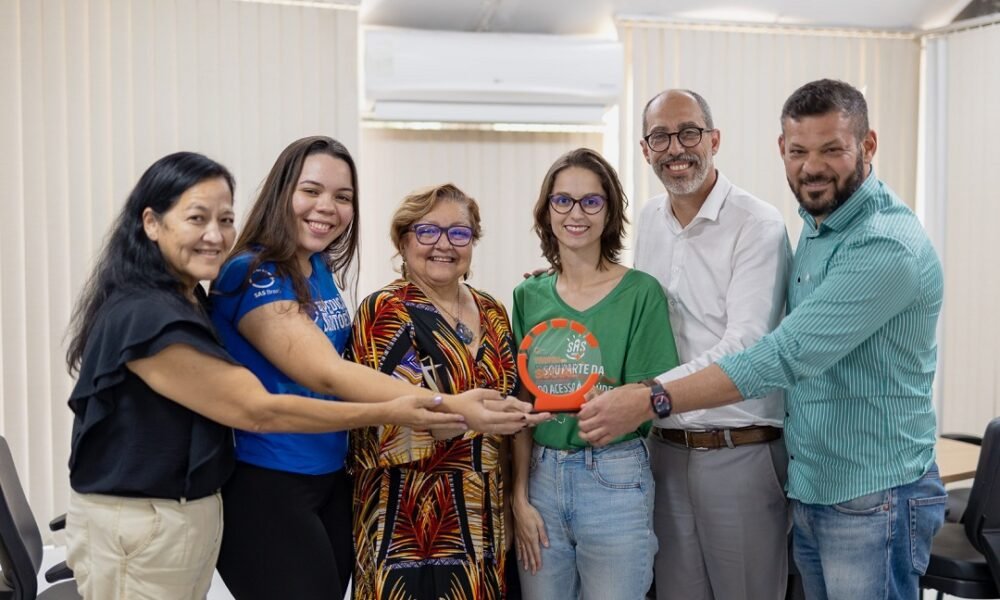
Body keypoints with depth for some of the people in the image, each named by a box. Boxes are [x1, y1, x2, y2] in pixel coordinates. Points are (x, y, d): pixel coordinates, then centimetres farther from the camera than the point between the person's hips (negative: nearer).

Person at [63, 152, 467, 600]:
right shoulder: (143, 316, -23)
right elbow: (257, 410, -23)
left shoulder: (189, 300, 8)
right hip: (137, 528, -9)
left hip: (192, 514, 9)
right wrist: (387, 414, -20)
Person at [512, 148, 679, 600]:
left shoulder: (641, 292, -5)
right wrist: (520, 497, 1)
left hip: (615, 478, -3)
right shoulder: (529, 296, 6)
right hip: (541, 475, 3)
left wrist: (599, 397, -28)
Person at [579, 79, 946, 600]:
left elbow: (786, 355, -28)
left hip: (872, 500, -8)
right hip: (809, 491, 8)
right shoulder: (815, 226, 9)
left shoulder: (887, 245, -21)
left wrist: (648, 400, -30)